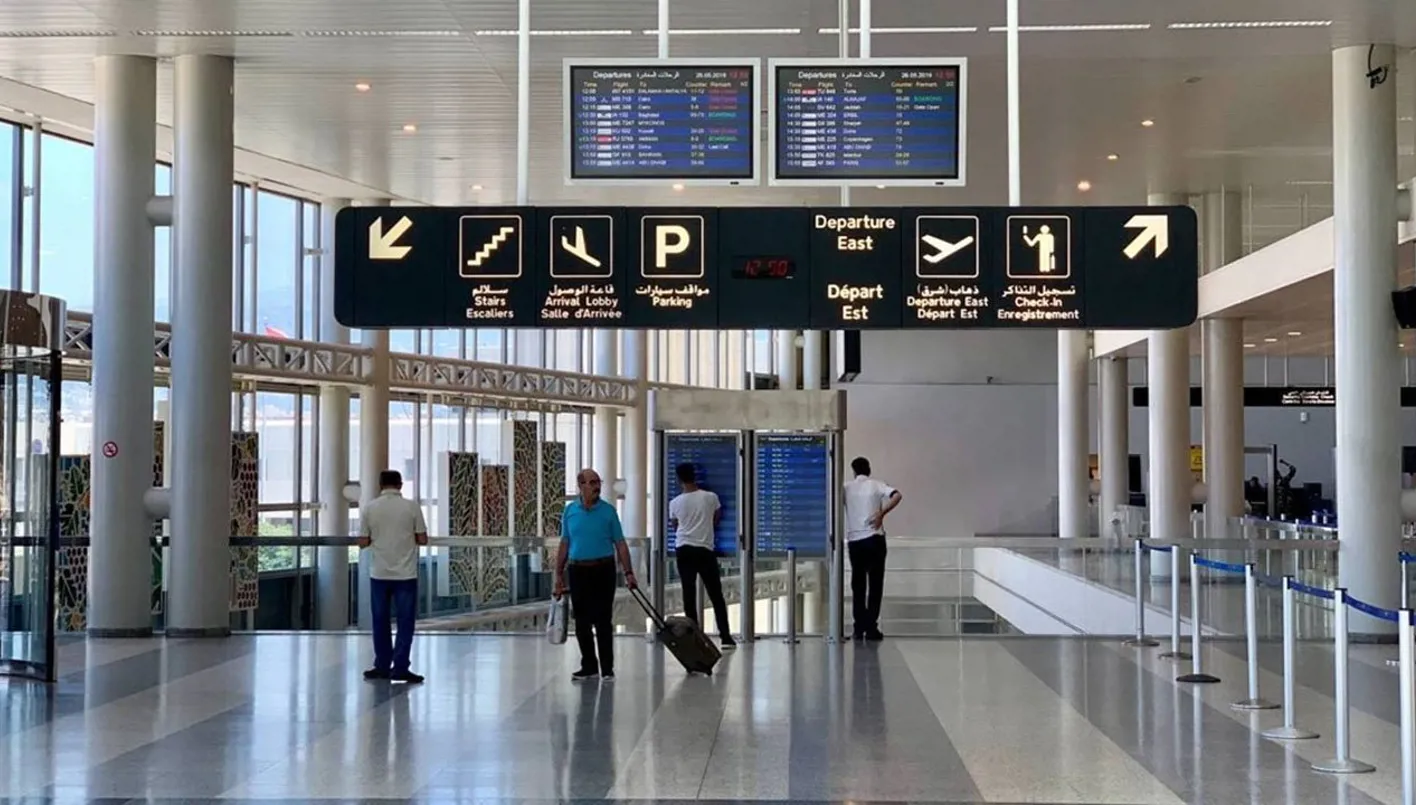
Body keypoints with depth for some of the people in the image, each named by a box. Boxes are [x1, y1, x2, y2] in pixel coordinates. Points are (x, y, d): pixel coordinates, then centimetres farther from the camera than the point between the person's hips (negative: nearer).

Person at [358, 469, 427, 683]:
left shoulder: (369, 508, -2)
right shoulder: (412, 507, -5)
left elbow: (363, 542, 0)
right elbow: (422, 539, -2)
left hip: (379, 574, 2)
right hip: (406, 574, -1)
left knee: (380, 622, 11)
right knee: (405, 622, 3)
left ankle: (382, 666, 15)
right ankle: (400, 667, 0)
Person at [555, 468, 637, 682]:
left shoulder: (608, 511, 0)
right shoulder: (569, 511, 5)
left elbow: (620, 544, 1)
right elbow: (564, 545, 11)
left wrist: (628, 572, -6)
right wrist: (559, 574, 7)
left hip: (603, 570, -2)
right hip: (578, 571, 2)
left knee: (603, 622, -2)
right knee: (582, 623, 6)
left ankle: (607, 668, 3)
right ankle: (589, 666, 15)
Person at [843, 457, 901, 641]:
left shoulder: (847, 487, 7)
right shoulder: (876, 485, 3)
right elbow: (897, 496, -14)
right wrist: (882, 513, -11)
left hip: (854, 540, 2)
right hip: (874, 538, -2)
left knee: (858, 585, 8)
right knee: (875, 584, 2)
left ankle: (859, 629, 6)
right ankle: (871, 627, -3)